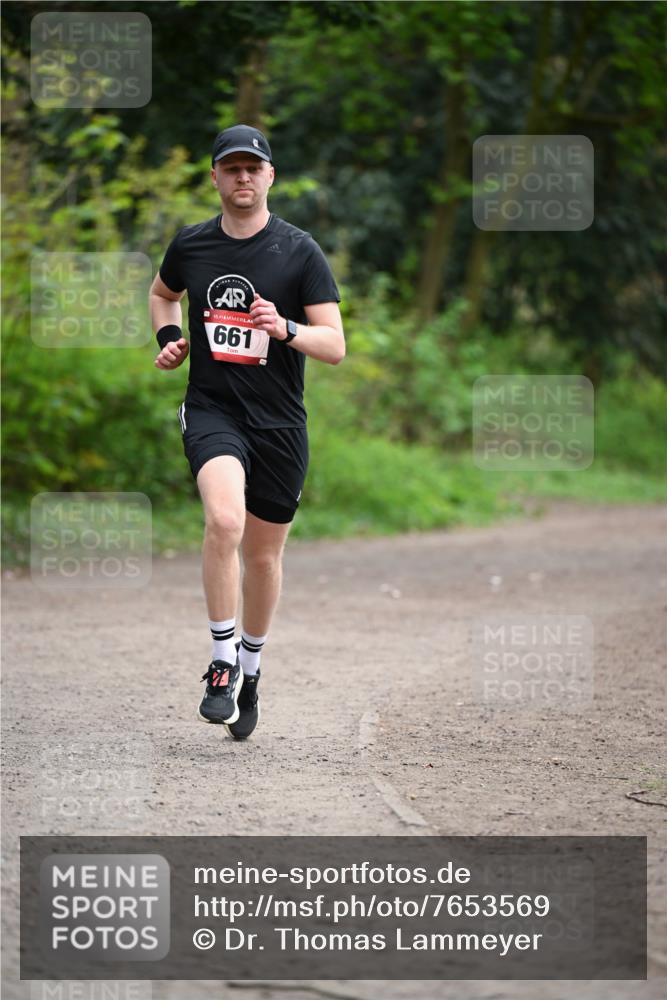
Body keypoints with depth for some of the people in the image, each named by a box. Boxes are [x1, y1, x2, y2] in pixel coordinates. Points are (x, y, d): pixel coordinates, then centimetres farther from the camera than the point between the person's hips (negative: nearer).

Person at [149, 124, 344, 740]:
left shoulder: (301, 252, -4)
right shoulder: (191, 245, 4)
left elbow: (335, 346, -8)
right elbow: (162, 292, 28)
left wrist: (286, 328, -26)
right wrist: (169, 339, 9)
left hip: (279, 423, 0)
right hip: (211, 412, 0)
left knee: (263, 555, 11)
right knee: (224, 520, -28)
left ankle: (250, 670, 34)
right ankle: (222, 665, -19)